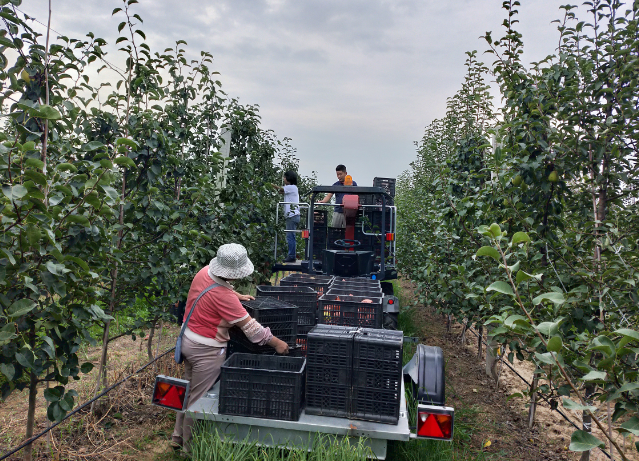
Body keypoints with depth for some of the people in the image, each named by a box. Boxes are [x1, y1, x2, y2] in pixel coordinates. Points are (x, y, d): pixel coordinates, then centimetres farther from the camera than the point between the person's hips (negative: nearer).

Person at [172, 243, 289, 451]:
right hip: (206, 349, -9)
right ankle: (191, 446, 24)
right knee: (199, 398, 8)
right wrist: (276, 343, -13)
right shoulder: (223, 296, -30)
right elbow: (250, 326, -23)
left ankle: (178, 437, 39)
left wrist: (237, 296, 15)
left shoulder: (205, 271, -6)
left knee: (189, 390, 23)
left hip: (188, 339, 9)